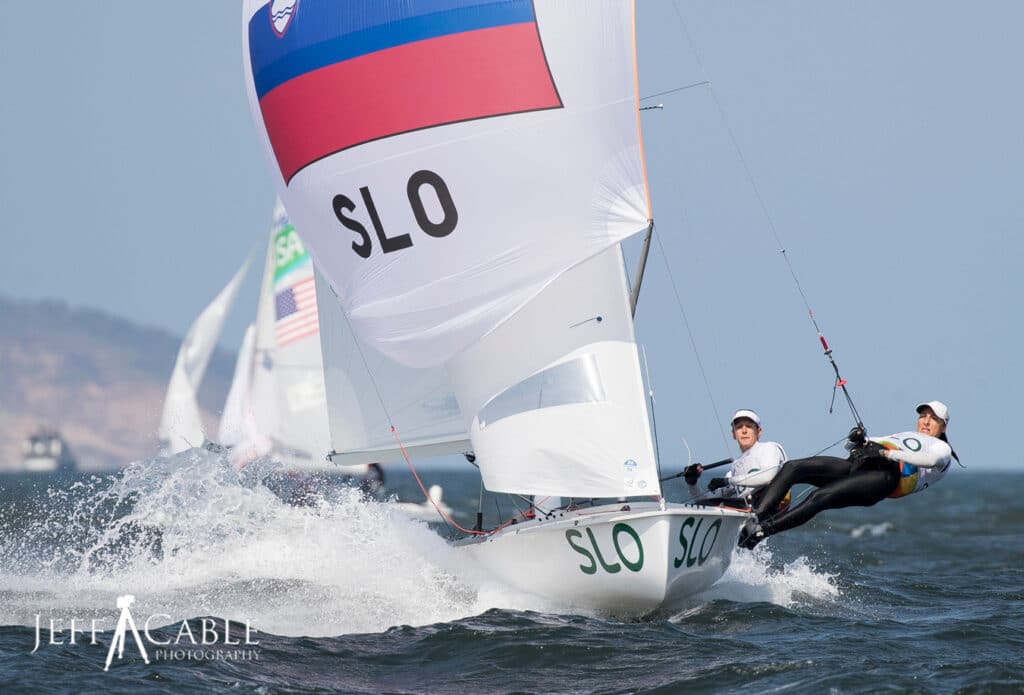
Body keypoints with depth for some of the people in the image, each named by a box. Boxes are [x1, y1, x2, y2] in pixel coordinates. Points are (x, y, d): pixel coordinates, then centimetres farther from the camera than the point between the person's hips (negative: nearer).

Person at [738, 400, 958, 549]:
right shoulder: (902, 436, 42)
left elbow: (932, 459, -7)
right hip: (856, 466, 7)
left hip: (887, 474, -7)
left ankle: (760, 531, -41)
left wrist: (888, 453, -15)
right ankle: (755, 517, -30)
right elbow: (852, 446, 31)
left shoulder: (942, 448, 22)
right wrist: (860, 440, 4)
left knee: (819, 498, -30)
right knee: (792, 468, -16)